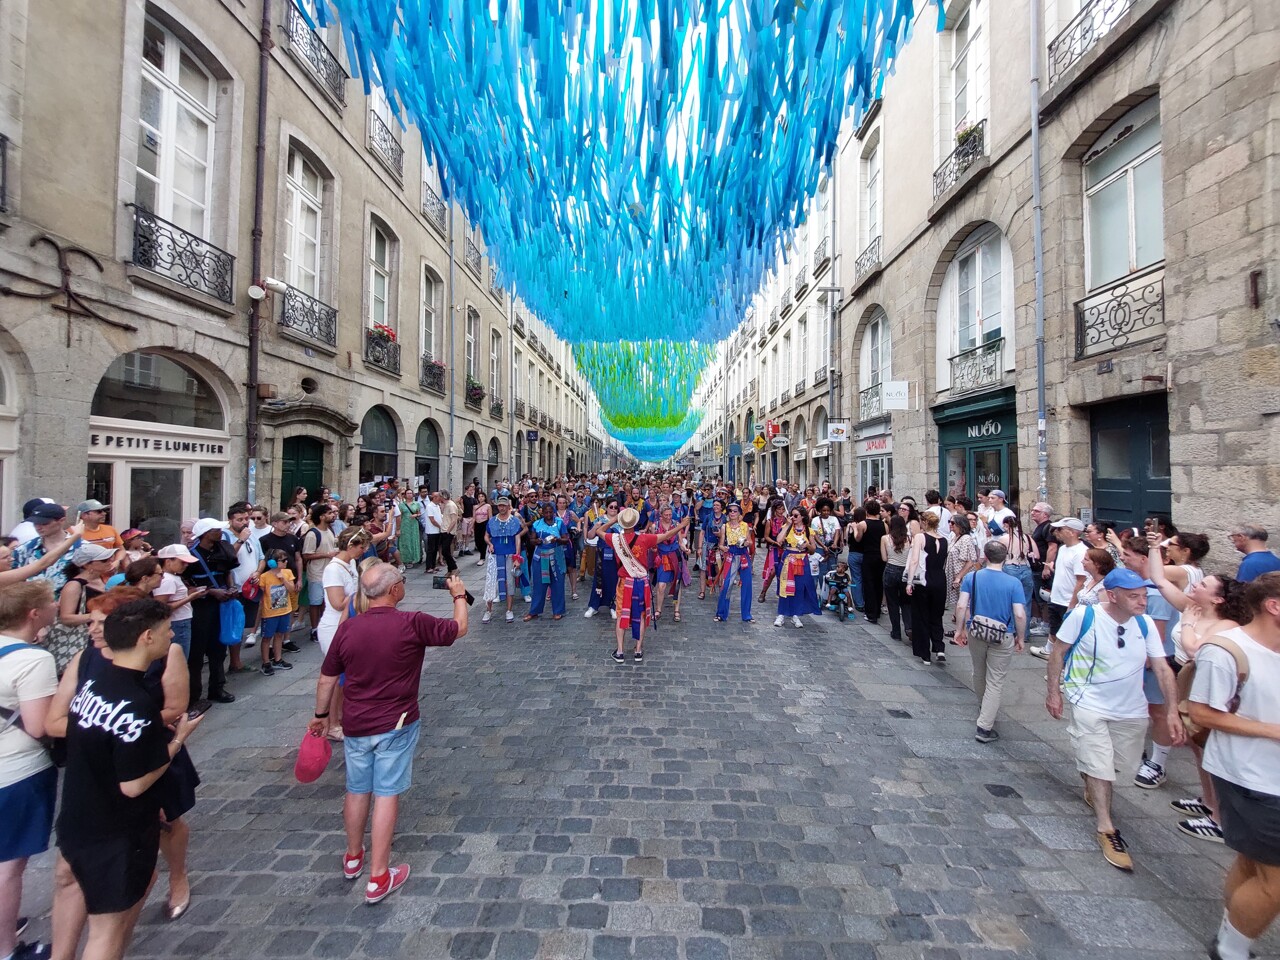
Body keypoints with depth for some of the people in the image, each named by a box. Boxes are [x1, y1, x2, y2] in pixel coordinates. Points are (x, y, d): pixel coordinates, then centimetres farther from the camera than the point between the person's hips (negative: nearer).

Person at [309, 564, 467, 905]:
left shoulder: (347, 628, -6)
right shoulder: (413, 624, -20)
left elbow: (327, 679, 4)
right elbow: (459, 628, -7)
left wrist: (321, 716, 20)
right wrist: (459, 595, 9)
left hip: (356, 726, 5)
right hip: (395, 726, -4)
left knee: (357, 791, 22)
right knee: (386, 794, 7)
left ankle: (353, 858, 42)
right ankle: (378, 877, 18)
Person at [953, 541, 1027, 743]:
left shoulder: (971, 577, -6)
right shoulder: (1014, 583, -10)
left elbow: (961, 606, -10)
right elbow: (1020, 615, -14)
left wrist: (960, 630, 1)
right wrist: (1021, 637, 2)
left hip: (976, 633, 2)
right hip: (1003, 638, -2)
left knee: (979, 674, 22)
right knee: (995, 682, 6)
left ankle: (984, 710, 46)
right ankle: (984, 728, 4)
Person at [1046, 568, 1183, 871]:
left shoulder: (1145, 623, -7)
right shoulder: (1084, 615, -20)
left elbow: (1162, 668, -2)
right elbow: (1058, 651, -12)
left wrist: (1173, 710, -11)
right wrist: (1053, 691, -11)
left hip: (1132, 709, 5)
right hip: (1089, 705, -5)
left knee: (1126, 766, 20)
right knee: (1099, 765, -4)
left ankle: (1093, 788, 50)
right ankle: (1106, 829, 12)